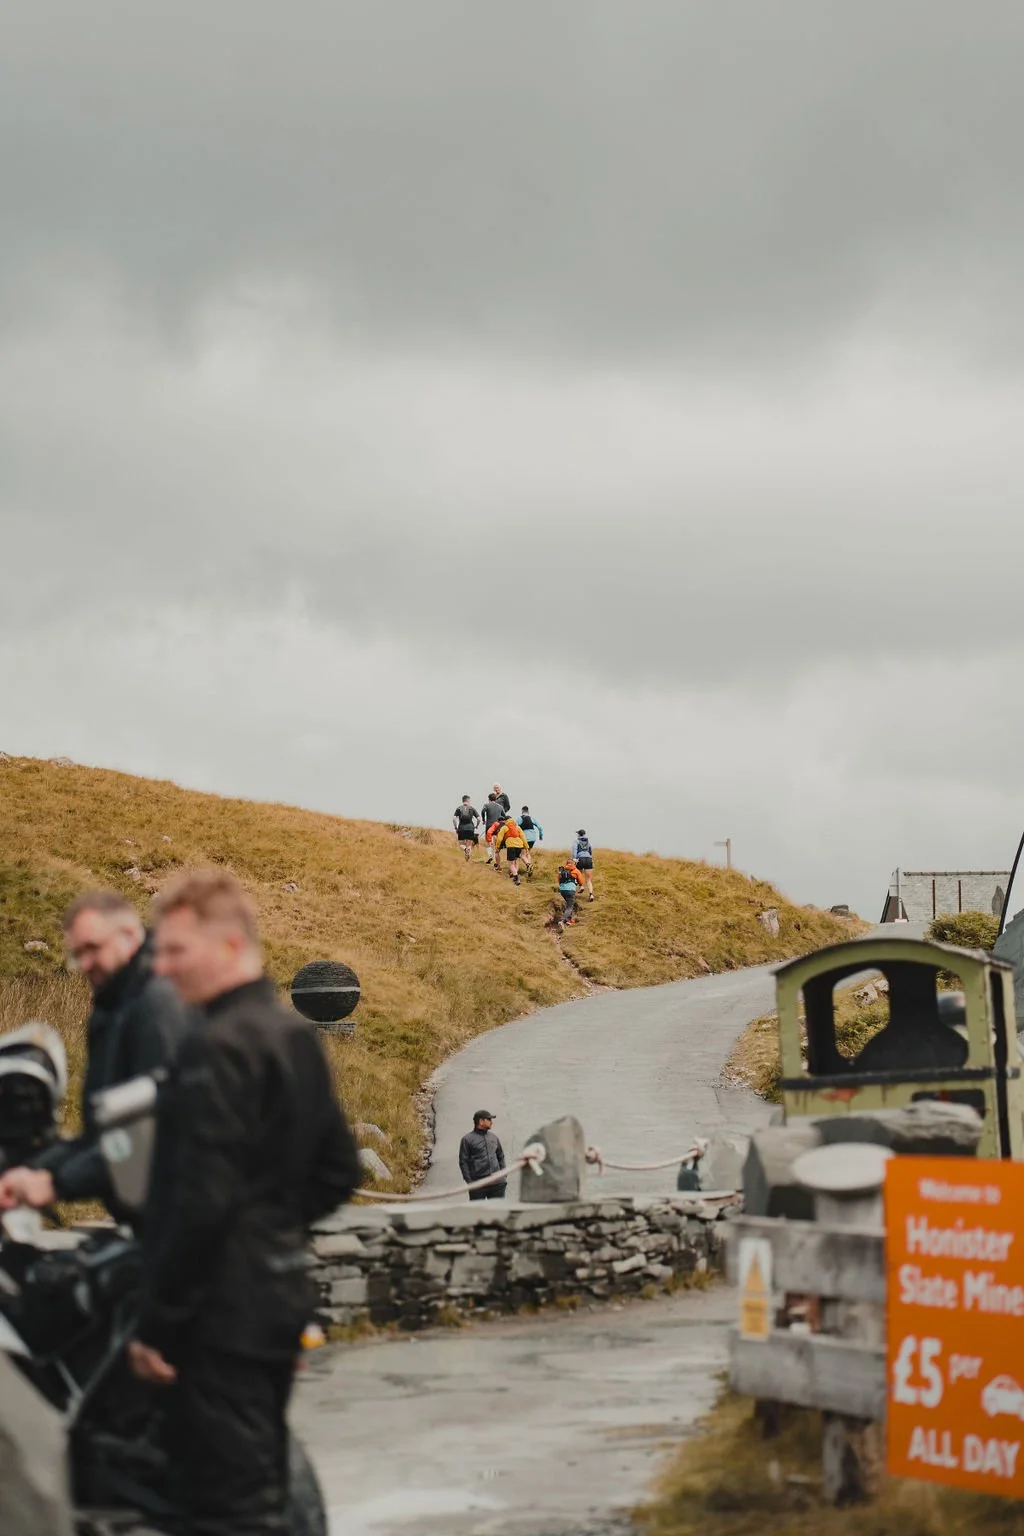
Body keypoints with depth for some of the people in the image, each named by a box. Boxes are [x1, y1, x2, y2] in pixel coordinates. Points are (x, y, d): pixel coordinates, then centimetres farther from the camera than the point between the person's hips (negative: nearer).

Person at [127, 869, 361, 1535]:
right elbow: (339, 1171, 18)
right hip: (282, 1289, 10)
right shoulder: (296, 1034, 11)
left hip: (223, 1306, -10)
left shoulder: (217, 1047, -18)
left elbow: (202, 1198, -22)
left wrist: (156, 1322, -17)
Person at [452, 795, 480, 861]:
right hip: (470, 828, 0)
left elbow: (454, 818, -5)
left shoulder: (458, 808, 5)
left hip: (461, 828, 0)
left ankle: (465, 849, -24)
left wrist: (456, 828, 5)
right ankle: (467, 862, -10)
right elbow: (478, 818, -2)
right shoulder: (472, 808, 4)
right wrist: (476, 826, 14)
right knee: (469, 845, 8)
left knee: (461, 844, 12)